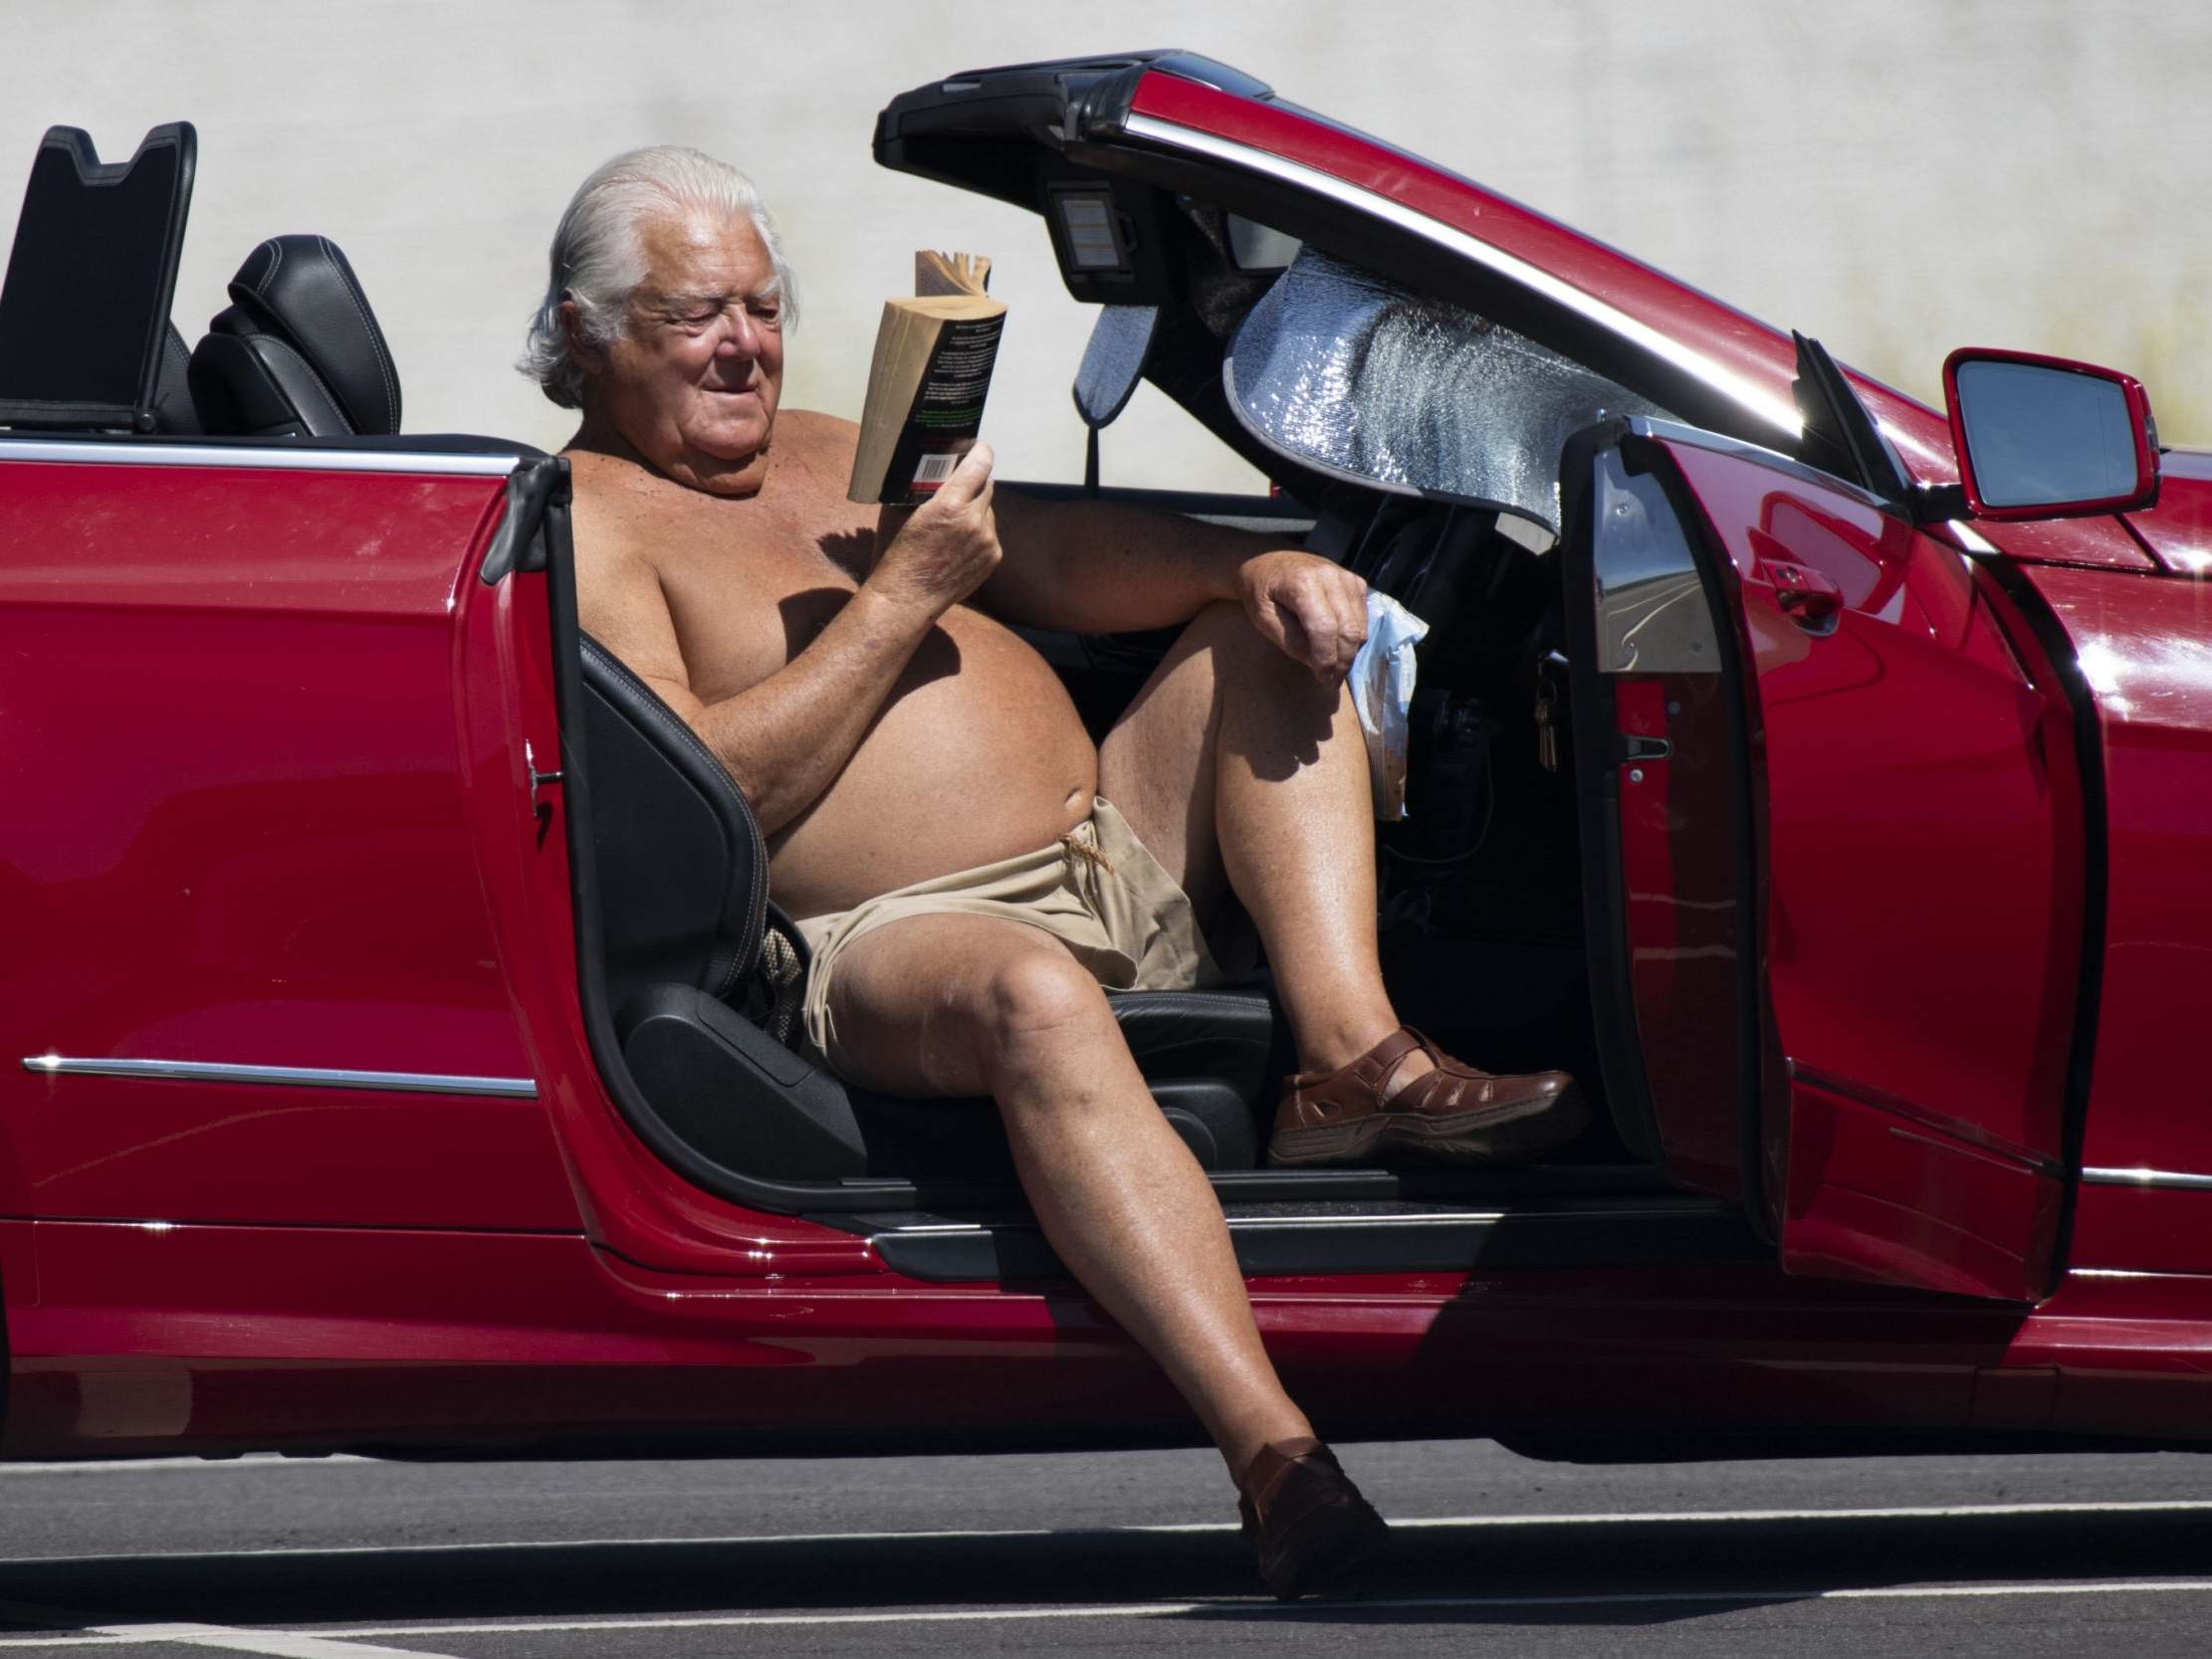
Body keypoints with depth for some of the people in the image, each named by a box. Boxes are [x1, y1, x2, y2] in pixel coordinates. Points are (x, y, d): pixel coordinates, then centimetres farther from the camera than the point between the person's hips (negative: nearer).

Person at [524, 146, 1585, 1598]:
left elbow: (1065, 563, 17)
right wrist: (899, 598, -12)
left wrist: (1254, 568, -3)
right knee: (1036, 998, -40)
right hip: (894, 935, -9)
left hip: (1117, 863, 9)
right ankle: (1272, 1451, -54)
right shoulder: (588, 522, -1)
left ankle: (1352, 1046, -20)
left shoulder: (829, 456, 25)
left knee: (1272, 631, 4)